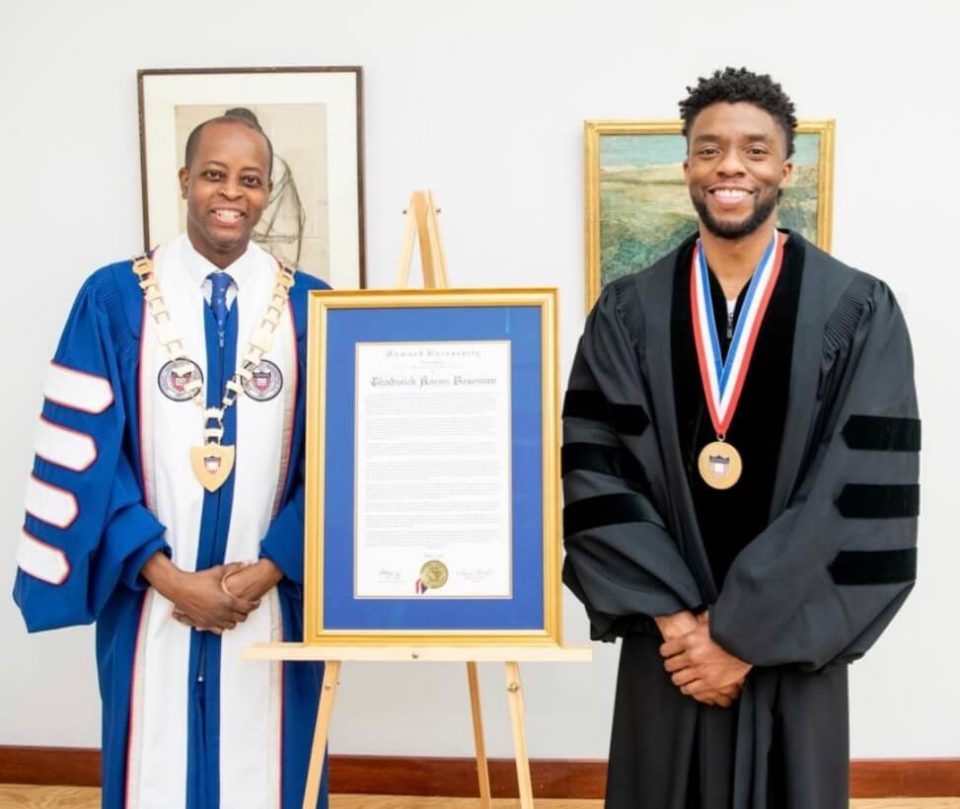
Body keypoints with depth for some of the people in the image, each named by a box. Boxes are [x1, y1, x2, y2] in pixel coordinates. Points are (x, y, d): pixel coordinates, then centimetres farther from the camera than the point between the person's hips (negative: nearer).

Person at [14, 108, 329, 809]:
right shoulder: (113, 299, -2)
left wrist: (270, 568, -8)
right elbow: (83, 451, -4)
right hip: (150, 598, 0)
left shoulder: (309, 305, 1)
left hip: (272, 597, 1)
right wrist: (166, 574, -9)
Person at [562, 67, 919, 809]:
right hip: (669, 641, 1)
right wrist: (672, 615, -14)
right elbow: (594, 475, -5)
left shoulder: (860, 313, -4)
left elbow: (868, 496, -11)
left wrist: (744, 633, -14)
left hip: (793, 648, -1)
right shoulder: (627, 314, 0)